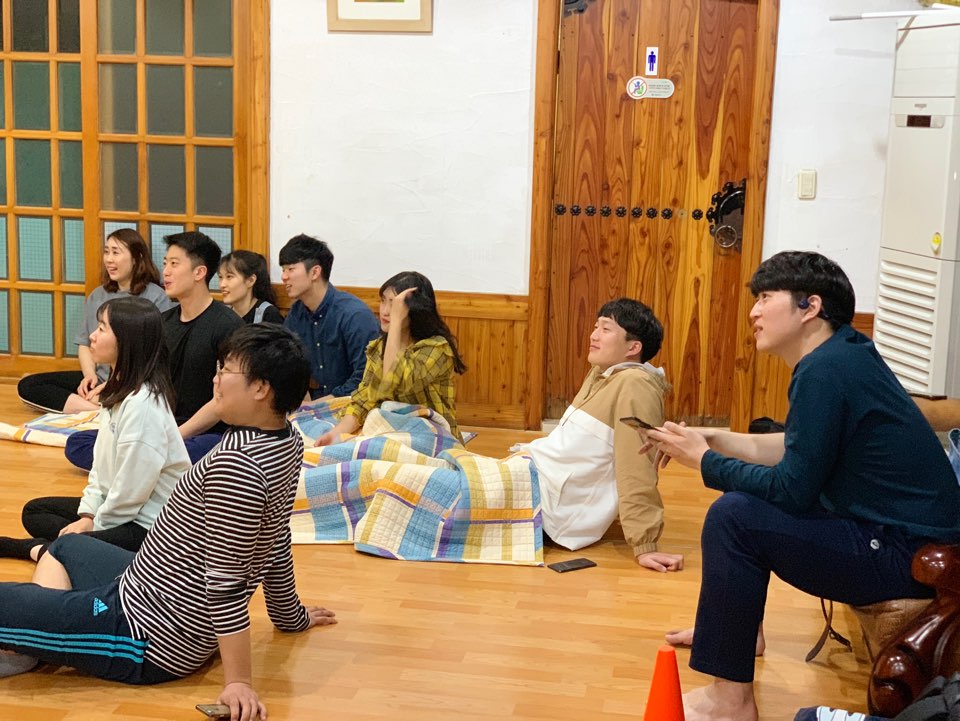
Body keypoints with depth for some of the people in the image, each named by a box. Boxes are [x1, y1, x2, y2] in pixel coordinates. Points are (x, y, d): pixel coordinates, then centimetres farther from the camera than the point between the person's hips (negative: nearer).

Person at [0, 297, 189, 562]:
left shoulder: (143, 404, -26)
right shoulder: (120, 389, 5)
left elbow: (132, 488, -23)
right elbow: (101, 462, 12)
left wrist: (95, 525, -10)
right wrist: (88, 514, 3)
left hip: (147, 527, -10)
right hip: (114, 507, 10)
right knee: (34, 512, 18)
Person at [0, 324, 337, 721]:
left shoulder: (235, 464, -30)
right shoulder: (286, 442, -1)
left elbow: (227, 581, -29)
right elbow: (277, 543, 10)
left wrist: (238, 682, -27)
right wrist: (289, 614, 22)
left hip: (147, 635, -10)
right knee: (64, 546, 30)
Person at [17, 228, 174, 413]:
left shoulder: (156, 297, -3)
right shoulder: (97, 296, 17)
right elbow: (84, 344, 19)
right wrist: (90, 375, -2)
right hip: (98, 379, 9)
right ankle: (100, 409, -23)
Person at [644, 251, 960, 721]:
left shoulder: (824, 371, -22)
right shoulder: (844, 354, 8)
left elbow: (791, 490, -22)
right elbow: (791, 450, 15)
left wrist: (703, 461, -9)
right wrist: (710, 439, 8)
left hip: (908, 556, -11)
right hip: (895, 528, 11)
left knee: (733, 517, -19)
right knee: (746, 492, 20)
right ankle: (732, 626, 34)